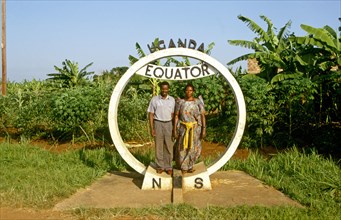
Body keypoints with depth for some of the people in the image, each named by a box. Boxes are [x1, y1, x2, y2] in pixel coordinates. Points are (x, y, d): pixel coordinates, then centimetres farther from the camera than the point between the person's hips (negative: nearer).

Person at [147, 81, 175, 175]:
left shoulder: (172, 100, 5)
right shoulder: (154, 100, -2)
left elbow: (173, 114, 9)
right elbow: (151, 114, -1)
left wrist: (174, 127, 5)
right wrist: (152, 128, -6)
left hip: (168, 124, 2)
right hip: (158, 124, -2)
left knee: (169, 146, 4)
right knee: (158, 146, 3)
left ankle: (168, 166, 13)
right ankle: (160, 166, 14)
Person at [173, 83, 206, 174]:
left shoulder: (198, 102, -2)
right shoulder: (180, 102, 0)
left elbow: (203, 116, -4)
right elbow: (176, 116, 0)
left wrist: (204, 129, -11)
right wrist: (174, 129, -4)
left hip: (195, 129, 0)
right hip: (183, 128, 0)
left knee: (193, 147, 7)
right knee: (183, 147, 4)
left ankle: (190, 166, 27)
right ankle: (183, 167, 22)